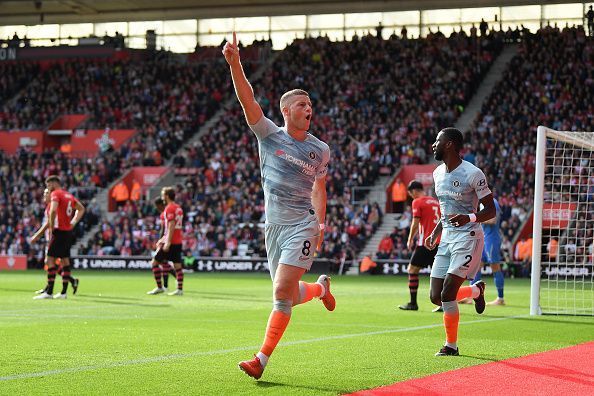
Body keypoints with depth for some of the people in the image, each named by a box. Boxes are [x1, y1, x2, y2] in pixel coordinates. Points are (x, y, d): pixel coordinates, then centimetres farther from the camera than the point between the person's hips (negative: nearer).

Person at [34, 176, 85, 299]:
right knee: (65, 259, 11)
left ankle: (49, 292, -13)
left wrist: (51, 228, -14)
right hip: (68, 232, 9)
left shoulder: (55, 194, -7)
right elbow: (81, 209, 28)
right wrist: (73, 223, 20)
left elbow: (53, 211, -22)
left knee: (50, 259, -8)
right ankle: (64, 292, 13)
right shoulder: (69, 195, 17)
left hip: (59, 231, -9)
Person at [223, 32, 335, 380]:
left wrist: (320, 224, 3)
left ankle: (262, 359, -11)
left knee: (283, 292, -15)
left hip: (302, 224, -3)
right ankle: (321, 287, 44)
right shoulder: (270, 135, 2)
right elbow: (248, 100, -10)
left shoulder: (320, 150, 4)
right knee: (290, 296, 9)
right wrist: (235, 63, -23)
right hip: (274, 224, 3)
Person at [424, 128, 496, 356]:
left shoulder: (473, 174, -14)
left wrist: (469, 218, -28)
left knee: (447, 295, -14)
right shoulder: (438, 173, 10)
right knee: (436, 297, 3)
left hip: (468, 237, -8)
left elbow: (491, 210, -10)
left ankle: (451, 346, 3)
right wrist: (435, 233, 12)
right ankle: (476, 291, 29)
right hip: (447, 238, 8)